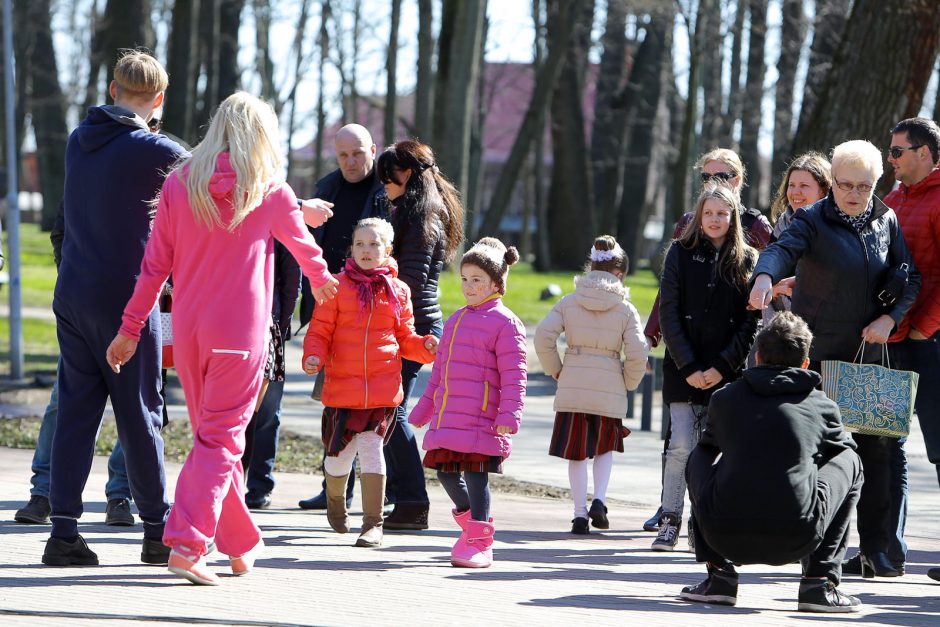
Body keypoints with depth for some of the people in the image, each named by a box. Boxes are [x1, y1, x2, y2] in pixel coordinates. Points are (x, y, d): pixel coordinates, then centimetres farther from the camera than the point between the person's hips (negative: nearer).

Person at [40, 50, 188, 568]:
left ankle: (63, 530, 0)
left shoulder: (79, 140, 8)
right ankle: (158, 533, 8)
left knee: (75, 412, 5)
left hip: (73, 295, 5)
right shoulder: (155, 152, -10)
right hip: (127, 298, -5)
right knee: (140, 416, 2)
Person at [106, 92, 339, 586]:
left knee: (212, 433, 16)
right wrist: (322, 280, 37)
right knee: (221, 438, -2)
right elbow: (303, 245, 16)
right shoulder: (270, 193, -3)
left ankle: (242, 544, 26)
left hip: (187, 332, 4)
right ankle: (187, 544, -16)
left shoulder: (179, 184, 1)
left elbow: (154, 264, 1)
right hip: (239, 332, -3)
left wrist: (131, 327, 7)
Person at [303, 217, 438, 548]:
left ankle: (373, 524, -2)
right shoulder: (338, 286, 1)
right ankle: (335, 502, 40)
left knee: (371, 449, -9)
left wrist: (425, 346, -4)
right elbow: (320, 331, 1)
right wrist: (313, 356, -17)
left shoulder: (397, 291, 8)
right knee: (340, 452, 8)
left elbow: (405, 339, 15)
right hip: (342, 386, 0)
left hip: (382, 388, 0)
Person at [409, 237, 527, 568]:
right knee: (446, 471, 9)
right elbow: (440, 369, 27)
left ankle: (479, 543, 2)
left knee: (476, 474, -6)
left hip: (482, 419, -7)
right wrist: (423, 411, 28)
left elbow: (513, 376, -11)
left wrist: (509, 416, -21)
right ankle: (472, 523, 31)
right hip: (448, 416, 7)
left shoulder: (505, 323, -5)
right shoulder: (456, 320, 20)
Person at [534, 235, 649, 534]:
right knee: (605, 447, 19)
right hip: (608, 389, 0)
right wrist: (629, 383, 9)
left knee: (577, 452, 9)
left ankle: (580, 513, 5)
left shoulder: (568, 302, 2)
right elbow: (637, 353, -8)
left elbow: (543, 338, -6)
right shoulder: (626, 309, -1)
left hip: (572, 387, 0)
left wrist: (555, 370, 7)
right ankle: (599, 500, 0)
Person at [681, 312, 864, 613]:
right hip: (796, 541, -1)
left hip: (724, 538, 1)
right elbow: (843, 449, 30)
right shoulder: (823, 406, 8)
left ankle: (719, 576, 19)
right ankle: (820, 581, 13)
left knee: (700, 457, 31)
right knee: (849, 462, 24)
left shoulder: (724, 398, 11)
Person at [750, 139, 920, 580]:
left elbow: (910, 278, 11)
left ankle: (875, 548, 3)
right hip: (817, 353, -4)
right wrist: (765, 275, -45)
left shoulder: (887, 222, 10)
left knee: (874, 448, -1)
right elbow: (784, 248, -23)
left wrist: (890, 317, -7)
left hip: (868, 352, 4)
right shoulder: (814, 221, -4)